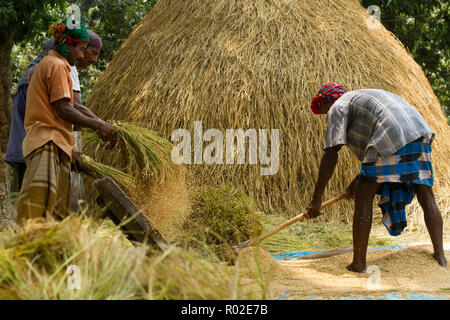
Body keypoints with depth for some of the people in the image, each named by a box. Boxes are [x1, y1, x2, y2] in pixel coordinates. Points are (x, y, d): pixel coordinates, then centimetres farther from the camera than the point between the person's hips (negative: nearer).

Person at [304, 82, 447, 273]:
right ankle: (440, 257, 10)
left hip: (391, 141, -8)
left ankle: (358, 264, 3)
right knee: (426, 197, 13)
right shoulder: (364, 97, 38)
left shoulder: (338, 108, 13)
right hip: (420, 135, 8)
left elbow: (330, 155, 2)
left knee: (363, 198, 2)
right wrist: (358, 180, 43)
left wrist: (316, 199, 2)